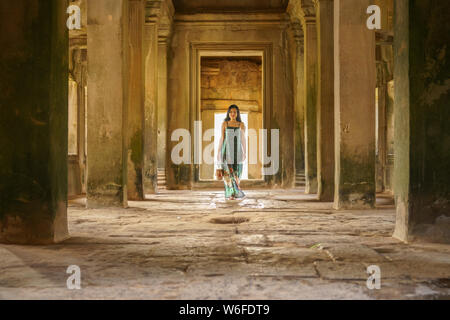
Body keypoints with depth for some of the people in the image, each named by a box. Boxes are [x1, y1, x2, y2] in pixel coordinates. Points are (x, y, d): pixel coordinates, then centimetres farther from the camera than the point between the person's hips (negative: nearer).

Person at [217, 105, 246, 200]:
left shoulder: (241, 124, 5)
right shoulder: (224, 124, 3)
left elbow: (243, 139, 6)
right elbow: (222, 138, 4)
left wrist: (245, 152, 1)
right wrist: (218, 152, 1)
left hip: (237, 150, 1)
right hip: (227, 150, -1)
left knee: (236, 173, 2)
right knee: (228, 173, -5)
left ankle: (235, 193, 14)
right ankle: (230, 194, 2)